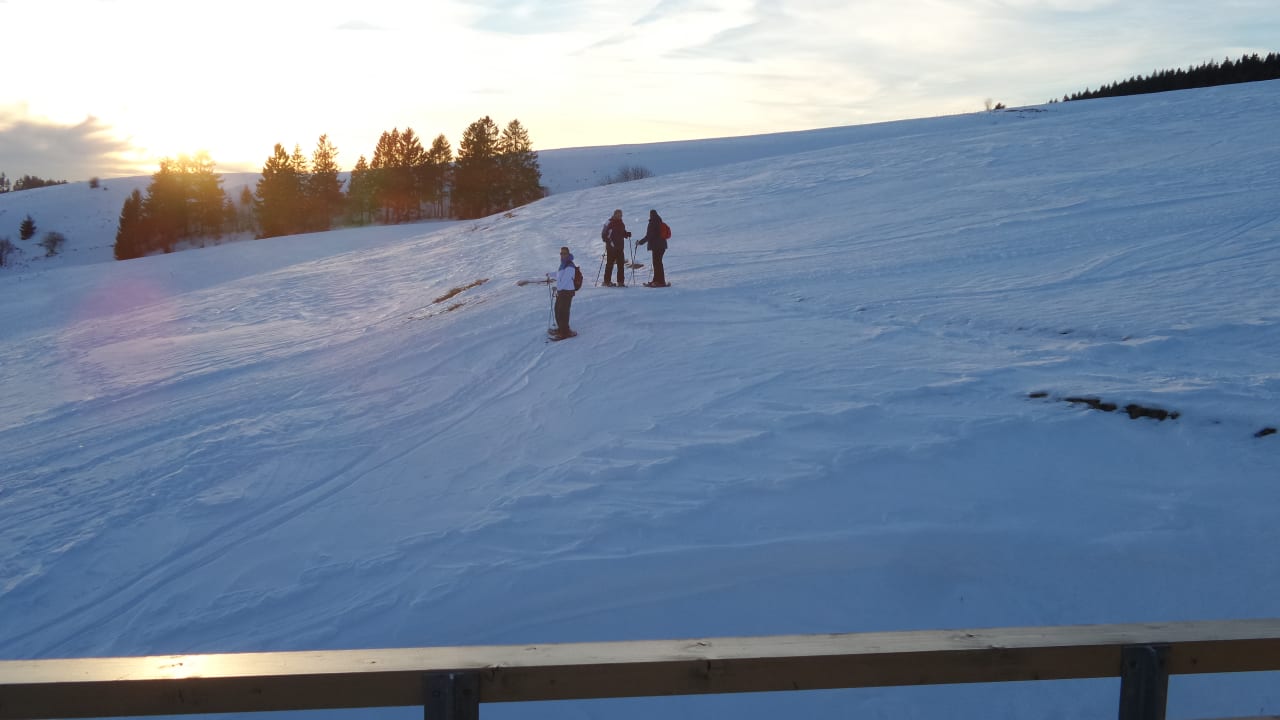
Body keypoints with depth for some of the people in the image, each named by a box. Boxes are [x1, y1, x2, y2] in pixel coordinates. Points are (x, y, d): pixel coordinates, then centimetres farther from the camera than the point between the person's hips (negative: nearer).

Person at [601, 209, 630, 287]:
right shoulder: (609, 223, -6)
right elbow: (604, 234, -9)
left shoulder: (621, 224, 15)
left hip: (620, 248, 6)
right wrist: (608, 241, -20)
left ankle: (621, 281, 7)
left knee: (621, 264, 3)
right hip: (611, 248, -6)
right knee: (610, 264, -2)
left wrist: (627, 234, 4)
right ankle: (607, 281, 5)